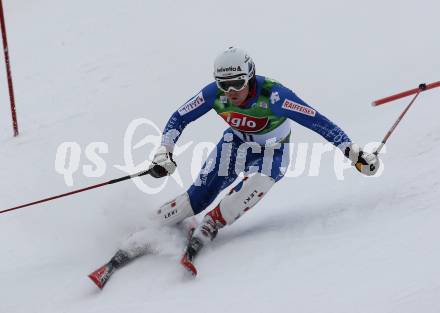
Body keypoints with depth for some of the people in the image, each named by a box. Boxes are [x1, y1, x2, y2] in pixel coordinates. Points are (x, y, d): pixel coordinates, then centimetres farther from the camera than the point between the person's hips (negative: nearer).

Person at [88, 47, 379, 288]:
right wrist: (164, 153, -22)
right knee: (198, 196, -13)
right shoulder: (214, 93, -23)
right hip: (237, 142, 3)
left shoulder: (271, 94, -34)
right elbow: (178, 119, -10)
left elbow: (316, 121, -31)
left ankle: (200, 237, -29)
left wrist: (354, 152, -30)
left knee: (256, 184, -34)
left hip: (272, 150, -3)